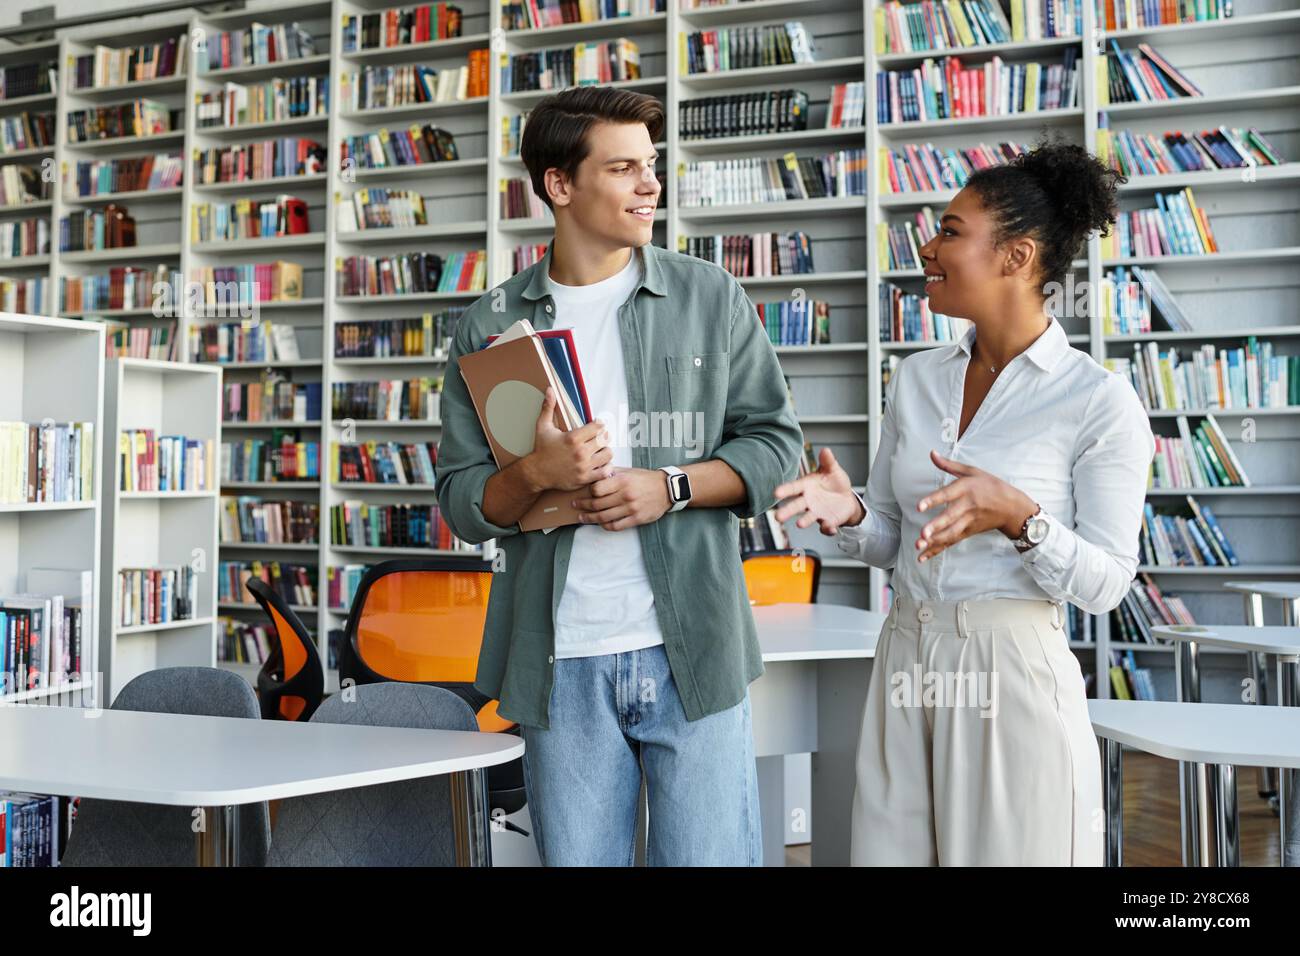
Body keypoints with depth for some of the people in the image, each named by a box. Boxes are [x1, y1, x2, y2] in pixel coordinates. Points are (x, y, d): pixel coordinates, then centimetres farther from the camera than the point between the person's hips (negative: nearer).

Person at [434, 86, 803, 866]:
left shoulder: (710, 297, 6)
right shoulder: (492, 326, 5)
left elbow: (776, 443, 5)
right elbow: (462, 501, 5)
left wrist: (671, 487, -11)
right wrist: (535, 474, -16)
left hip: (692, 649, 0)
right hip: (561, 662, 1)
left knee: (710, 855, 4)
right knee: (576, 857, 11)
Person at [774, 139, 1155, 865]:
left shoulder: (1100, 401, -10)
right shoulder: (915, 379, 6)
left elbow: (1106, 584, -10)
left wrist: (1017, 516, -26)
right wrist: (848, 514, -9)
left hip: (1014, 675, -5)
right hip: (906, 667, 5)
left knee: (1007, 852, 8)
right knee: (889, 852, 13)